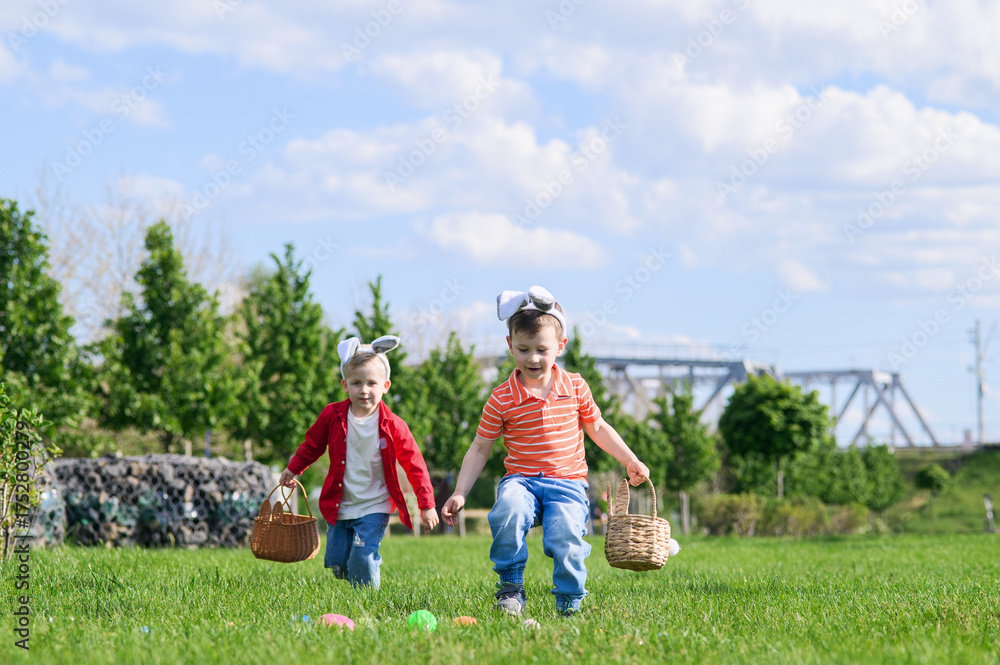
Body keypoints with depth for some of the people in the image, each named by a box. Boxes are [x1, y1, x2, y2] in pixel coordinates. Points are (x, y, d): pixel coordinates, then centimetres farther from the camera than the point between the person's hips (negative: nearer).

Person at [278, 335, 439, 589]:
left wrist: (426, 505, -7)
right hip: (339, 506, 3)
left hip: (374, 507, -3)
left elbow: (414, 465, -6)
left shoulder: (392, 426, -11)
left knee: (362, 558, -17)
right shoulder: (333, 416, -5)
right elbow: (312, 444, 15)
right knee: (337, 563, 5)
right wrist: (293, 469, 24)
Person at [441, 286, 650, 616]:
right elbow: (479, 449, 4)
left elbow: (597, 428, 20)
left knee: (565, 536, -27)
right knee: (507, 513, -34)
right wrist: (460, 493, -3)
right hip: (521, 479, 0)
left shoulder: (575, 387, 4)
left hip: (568, 481, 1)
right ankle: (511, 588, -14)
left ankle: (569, 600, 0)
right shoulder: (501, 399, -2)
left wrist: (630, 461, 17)